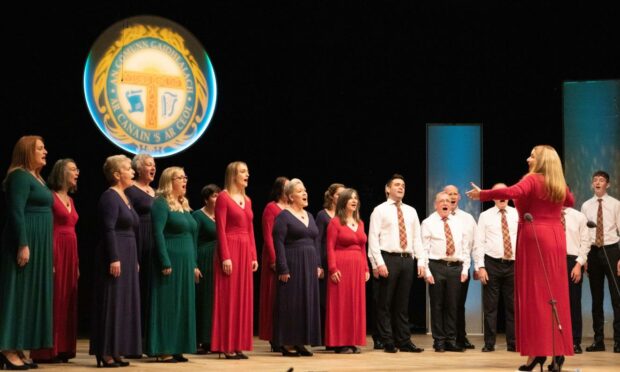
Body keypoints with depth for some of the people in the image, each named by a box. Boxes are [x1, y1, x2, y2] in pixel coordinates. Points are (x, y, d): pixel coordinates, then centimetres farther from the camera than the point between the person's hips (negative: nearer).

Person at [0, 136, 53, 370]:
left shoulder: (37, 178, 18)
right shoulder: (20, 176, -10)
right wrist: (23, 245, -25)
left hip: (38, 243, 10)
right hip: (26, 241, -10)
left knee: (30, 294, 9)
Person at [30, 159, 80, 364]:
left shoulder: (70, 200, 17)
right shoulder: (50, 196, -7)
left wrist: (77, 263, 15)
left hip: (71, 253, 8)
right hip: (56, 251, -8)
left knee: (67, 301, 8)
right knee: (54, 300, -6)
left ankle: (62, 349, 12)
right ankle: (47, 351, -2)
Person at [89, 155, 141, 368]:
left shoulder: (125, 197, 18)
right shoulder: (110, 197, -10)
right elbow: (109, 230, -18)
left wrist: (135, 260, 19)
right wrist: (114, 259, -24)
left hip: (128, 256, 10)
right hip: (115, 256, -10)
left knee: (124, 303, 9)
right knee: (112, 303, -7)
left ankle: (115, 351, 13)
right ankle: (106, 353, -3)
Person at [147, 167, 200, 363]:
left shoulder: (184, 205, 16)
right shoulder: (161, 203, -8)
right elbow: (158, 233, -16)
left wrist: (194, 264, 16)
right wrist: (165, 263, -21)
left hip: (185, 262, 8)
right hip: (170, 261, -8)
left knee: (183, 305, 8)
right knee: (167, 304, -5)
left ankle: (176, 349, 14)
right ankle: (163, 351, 0)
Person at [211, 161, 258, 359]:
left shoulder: (247, 200, 16)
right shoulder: (223, 197, -5)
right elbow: (221, 230, -12)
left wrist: (254, 256, 11)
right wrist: (225, 257, -18)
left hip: (246, 251, 7)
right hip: (230, 249, -7)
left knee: (243, 298, 7)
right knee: (229, 298, -4)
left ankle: (239, 345, 12)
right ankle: (227, 347, 0)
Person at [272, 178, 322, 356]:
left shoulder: (309, 216, 16)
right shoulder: (283, 217, -5)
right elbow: (278, 243, -11)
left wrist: (318, 265, 10)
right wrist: (283, 269, -18)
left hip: (309, 266, 7)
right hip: (292, 265, -7)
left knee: (308, 302, 7)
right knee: (291, 303, -5)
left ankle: (300, 342, 14)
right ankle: (287, 343, 1)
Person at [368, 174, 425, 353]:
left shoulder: (411, 211, 15)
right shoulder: (380, 210, 0)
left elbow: (417, 238, 14)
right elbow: (373, 238, -6)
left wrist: (421, 261, 5)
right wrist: (379, 263, -15)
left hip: (407, 259, 5)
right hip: (388, 259, -5)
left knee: (403, 303, 9)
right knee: (385, 303, 0)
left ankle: (404, 342, 14)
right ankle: (388, 342, 7)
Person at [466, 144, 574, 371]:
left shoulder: (532, 180, -8)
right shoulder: (560, 184, 13)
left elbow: (511, 193, -26)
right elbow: (570, 201, 33)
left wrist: (482, 195, -17)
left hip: (534, 236, -6)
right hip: (555, 237, 6)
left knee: (534, 292, -4)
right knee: (555, 292, 8)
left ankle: (538, 351, -7)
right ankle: (559, 349, 9)